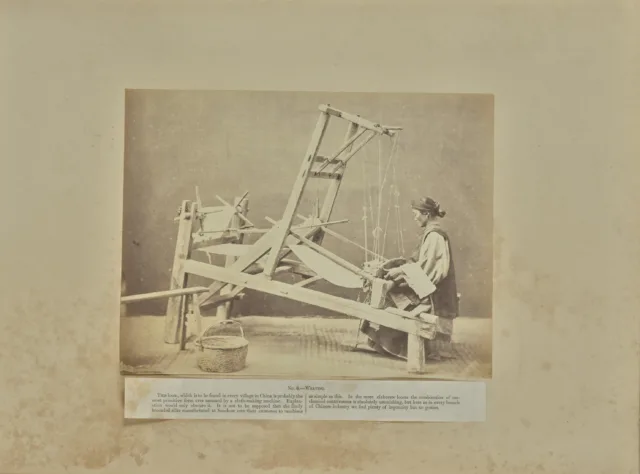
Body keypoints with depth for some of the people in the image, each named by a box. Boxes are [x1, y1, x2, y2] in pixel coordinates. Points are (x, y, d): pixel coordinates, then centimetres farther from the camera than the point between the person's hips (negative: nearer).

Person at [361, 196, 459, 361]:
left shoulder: (434, 234, -16)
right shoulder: (431, 232, 13)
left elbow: (425, 265, -20)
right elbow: (420, 260, 15)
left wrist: (400, 271, -17)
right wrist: (401, 263, 7)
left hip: (432, 290, -9)